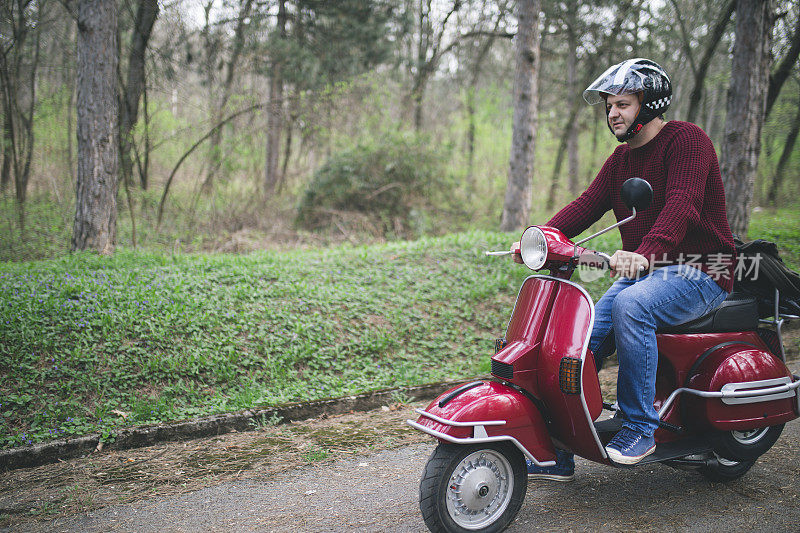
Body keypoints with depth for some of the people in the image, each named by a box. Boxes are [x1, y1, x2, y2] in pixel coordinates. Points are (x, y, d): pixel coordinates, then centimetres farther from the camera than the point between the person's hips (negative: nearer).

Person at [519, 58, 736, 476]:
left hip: (700, 273, -8)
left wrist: (644, 253, -45)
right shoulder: (621, 158, 16)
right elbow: (587, 204, 5)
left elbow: (681, 205, -28)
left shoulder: (685, 139, -11)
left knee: (630, 305, -36)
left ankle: (639, 427, -23)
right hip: (642, 271, 8)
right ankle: (556, 454, 2)